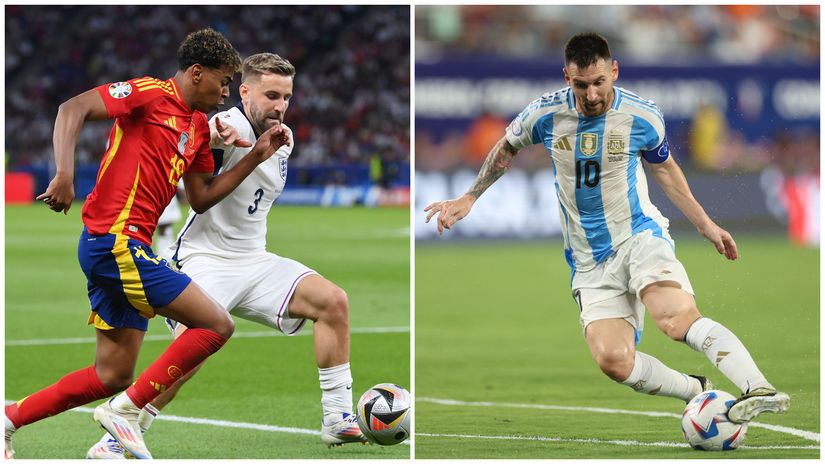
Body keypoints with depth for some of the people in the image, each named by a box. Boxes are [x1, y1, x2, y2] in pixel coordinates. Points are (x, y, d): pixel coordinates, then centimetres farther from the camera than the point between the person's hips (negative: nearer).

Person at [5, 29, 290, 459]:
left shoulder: (198, 125, 19)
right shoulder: (151, 94, -8)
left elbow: (201, 198, 23)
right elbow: (73, 108, -17)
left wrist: (256, 156, 16)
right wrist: (64, 175, -28)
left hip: (115, 247, 10)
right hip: (117, 241, -10)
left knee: (114, 377, 11)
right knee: (217, 325, -11)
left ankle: (6, 420, 15)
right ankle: (126, 409, -7)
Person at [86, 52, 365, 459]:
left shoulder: (283, 140, 10)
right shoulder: (233, 128, -17)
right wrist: (212, 136, -60)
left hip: (254, 262, 8)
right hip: (205, 258, -7)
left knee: (333, 300, -9)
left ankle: (338, 420, -3)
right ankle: (114, 440, -14)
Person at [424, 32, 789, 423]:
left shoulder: (643, 118, -5)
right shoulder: (546, 114, -4)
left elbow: (663, 168, 16)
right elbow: (506, 149, 18)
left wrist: (705, 224, 19)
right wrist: (468, 199, 15)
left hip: (639, 236, -2)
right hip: (590, 265, 2)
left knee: (679, 319, -33)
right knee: (612, 359, -22)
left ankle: (759, 390, -43)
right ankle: (697, 391, -4)